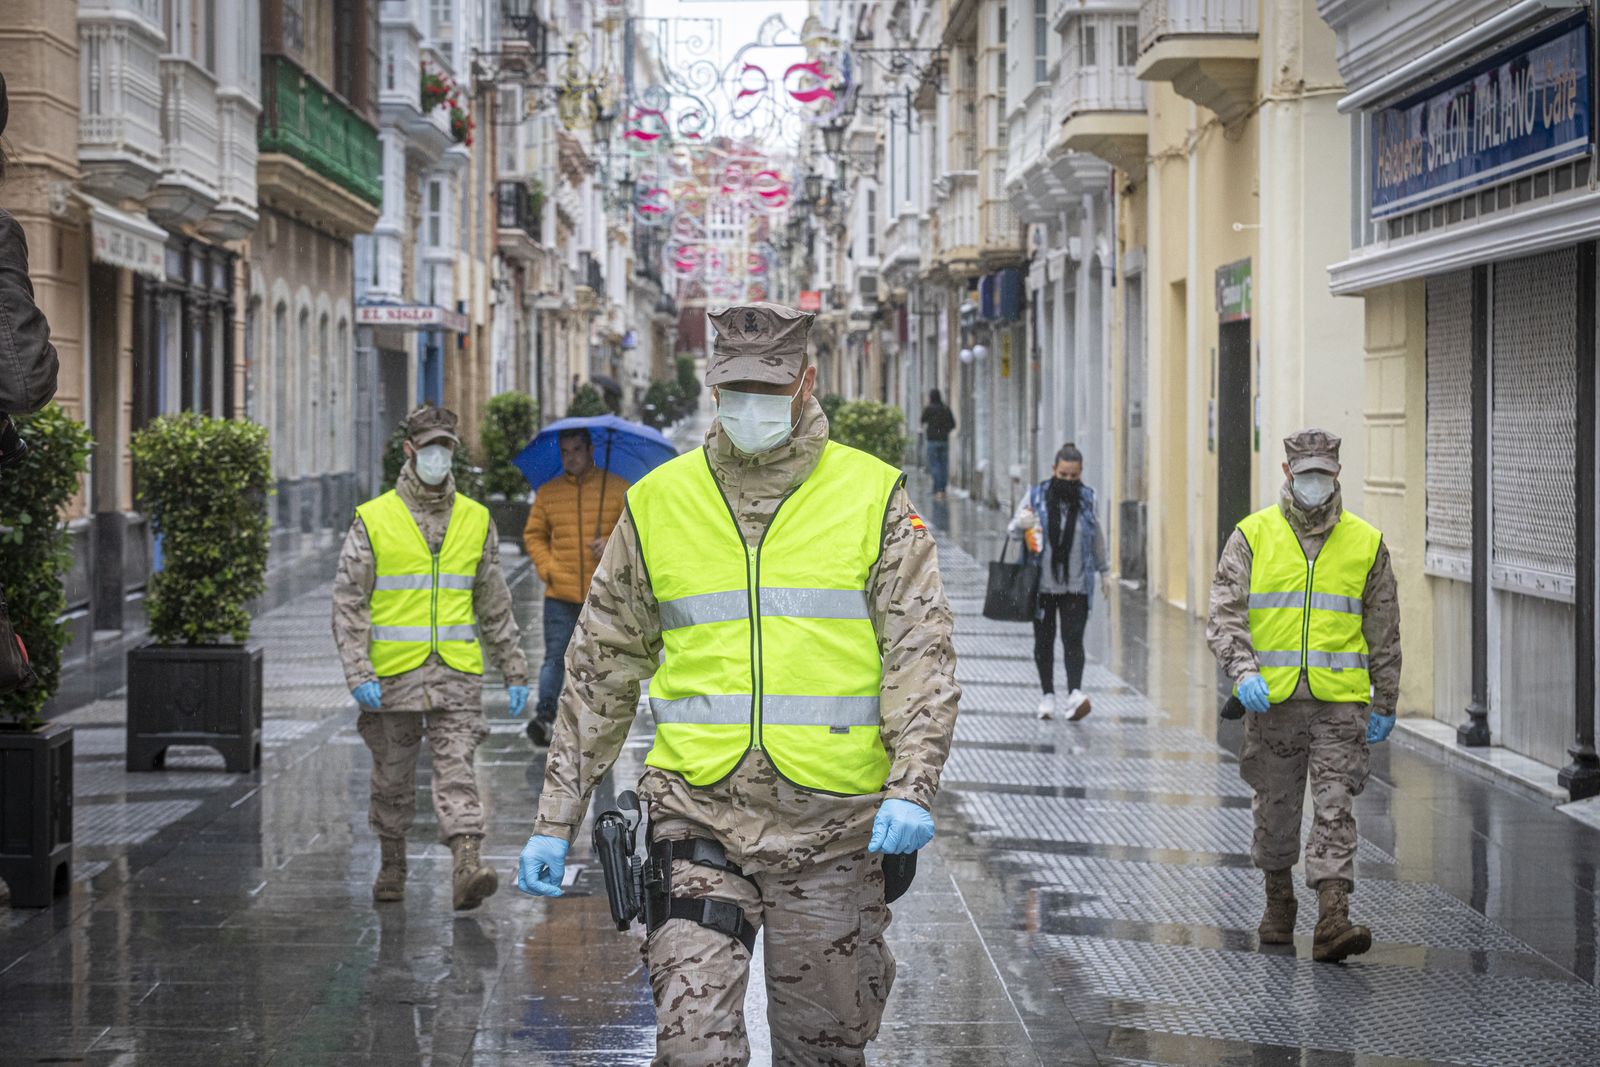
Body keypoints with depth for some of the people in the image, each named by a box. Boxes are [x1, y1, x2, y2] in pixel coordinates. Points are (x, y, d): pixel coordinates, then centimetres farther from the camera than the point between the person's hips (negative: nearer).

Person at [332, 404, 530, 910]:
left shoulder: (476, 520, 9)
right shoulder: (373, 520, -1)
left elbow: (495, 605, 15)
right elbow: (348, 603, -3)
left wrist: (515, 672, 12)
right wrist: (358, 673, -13)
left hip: (457, 673, 1)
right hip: (394, 673, -1)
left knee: (457, 769, -11)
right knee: (393, 775, 10)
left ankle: (466, 868, -22)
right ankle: (392, 865, 28)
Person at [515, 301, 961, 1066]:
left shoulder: (872, 498, 1)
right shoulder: (657, 503, 6)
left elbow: (922, 652, -5)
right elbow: (600, 669, 10)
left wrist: (912, 787, -20)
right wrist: (555, 820, 8)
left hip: (831, 828, 0)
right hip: (701, 822, 1)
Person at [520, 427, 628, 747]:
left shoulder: (618, 489, 2)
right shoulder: (547, 492, 7)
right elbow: (534, 535, 13)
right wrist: (546, 568, -3)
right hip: (560, 595, 0)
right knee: (555, 656, -10)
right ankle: (544, 714, -17)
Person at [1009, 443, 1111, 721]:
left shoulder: (1087, 499, 3)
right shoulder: (1035, 497, -2)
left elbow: (1098, 537, 17)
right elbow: (1012, 529, 5)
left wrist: (1104, 572, 22)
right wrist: (1021, 524, -20)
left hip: (1076, 585, 0)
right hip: (1042, 583, 0)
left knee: (1073, 640, -10)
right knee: (1044, 641, 7)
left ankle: (1074, 695, -19)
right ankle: (1047, 695, 17)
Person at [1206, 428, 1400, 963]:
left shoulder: (1366, 543, 5)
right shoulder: (1253, 536, 2)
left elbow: (1384, 631, 11)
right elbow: (1225, 613, -3)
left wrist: (1384, 703, 10)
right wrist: (1243, 671, -19)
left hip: (1340, 702, -1)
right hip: (1272, 699, 1)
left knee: (1335, 809, -9)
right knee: (1275, 808, 12)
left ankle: (1332, 921, -15)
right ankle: (1278, 901, 32)